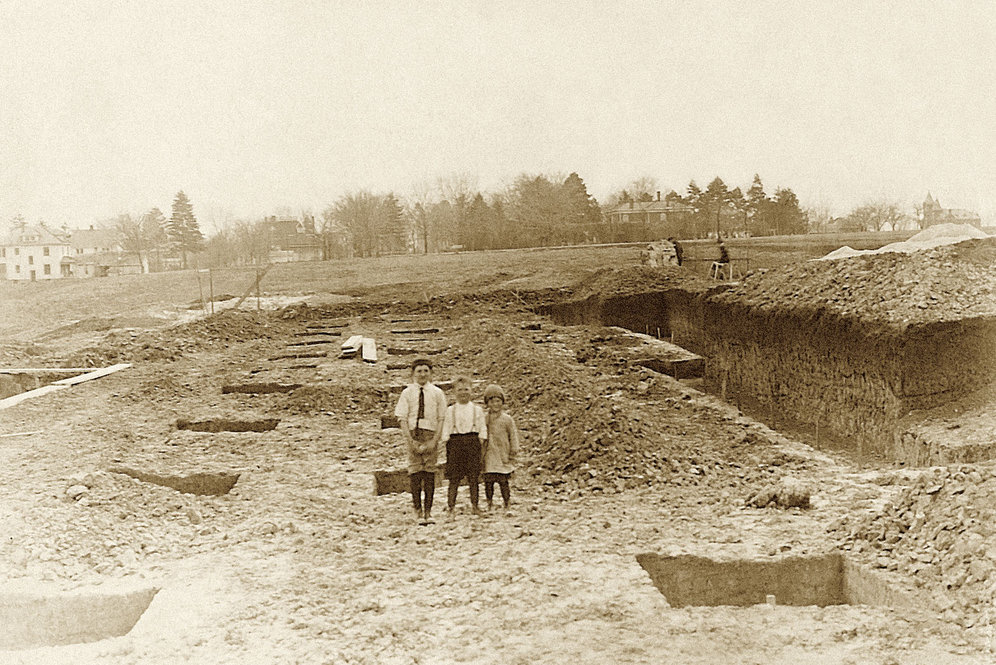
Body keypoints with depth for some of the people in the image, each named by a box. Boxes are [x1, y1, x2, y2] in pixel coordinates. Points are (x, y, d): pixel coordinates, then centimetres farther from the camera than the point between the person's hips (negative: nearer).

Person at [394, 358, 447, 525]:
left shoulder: (437, 393, 5)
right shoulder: (407, 392, 4)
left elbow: (441, 419, 4)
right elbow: (402, 419, 1)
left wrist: (434, 441, -8)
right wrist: (411, 441, -9)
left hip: (431, 434, 0)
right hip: (413, 433, 0)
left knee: (430, 471, 0)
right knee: (415, 470, -2)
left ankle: (428, 511, 6)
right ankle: (418, 511, 6)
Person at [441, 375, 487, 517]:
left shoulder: (477, 409, 8)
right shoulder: (450, 410, 7)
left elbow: (482, 428, 9)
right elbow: (446, 428, 7)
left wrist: (480, 442, 0)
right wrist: (447, 441, -2)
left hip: (472, 441, 1)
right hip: (455, 442, -1)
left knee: (474, 476, 2)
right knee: (454, 477, -2)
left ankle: (475, 505, 12)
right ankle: (450, 506, 2)